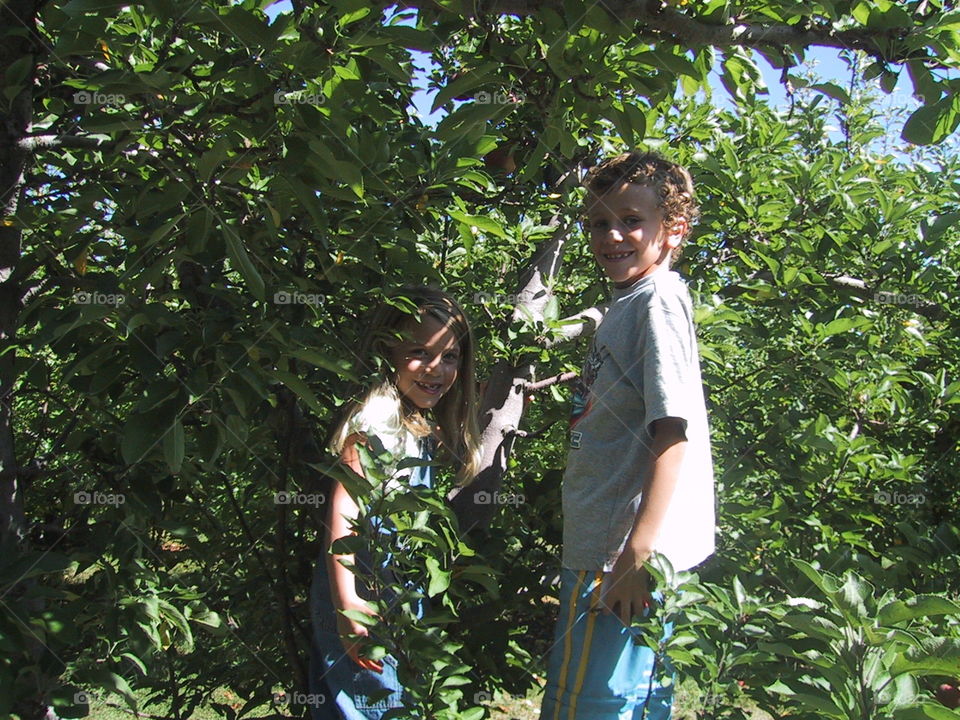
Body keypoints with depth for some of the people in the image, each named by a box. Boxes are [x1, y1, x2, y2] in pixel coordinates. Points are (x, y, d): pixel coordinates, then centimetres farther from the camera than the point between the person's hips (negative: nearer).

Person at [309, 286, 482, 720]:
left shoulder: (426, 423, 8)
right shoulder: (373, 422, -20)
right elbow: (342, 512, -23)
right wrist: (347, 605, -28)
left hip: (401, 594, 8)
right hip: (365, 592, -8)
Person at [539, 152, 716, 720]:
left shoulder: (660, 300, -14)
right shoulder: (627, 302, 15)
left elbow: (673, 434, -21)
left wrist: (638, 555, -24)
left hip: (624, 555, -9)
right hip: (602, 547, 9)